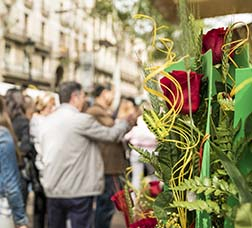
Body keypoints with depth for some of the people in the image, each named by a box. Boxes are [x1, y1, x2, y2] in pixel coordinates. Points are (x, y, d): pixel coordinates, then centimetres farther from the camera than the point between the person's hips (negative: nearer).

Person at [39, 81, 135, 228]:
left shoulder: (48, 121, 8)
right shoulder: (82, 119, -12)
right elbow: (111, 134, -1)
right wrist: (127, 122, 16)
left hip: (53, 189, 7)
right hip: (78, 190, -6)